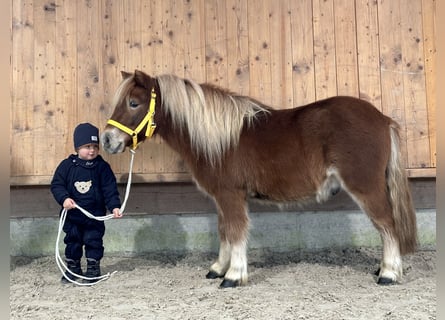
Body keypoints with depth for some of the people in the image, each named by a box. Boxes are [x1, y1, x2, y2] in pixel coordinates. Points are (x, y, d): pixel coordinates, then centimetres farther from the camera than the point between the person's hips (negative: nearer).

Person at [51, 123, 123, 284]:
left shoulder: (102, 167, -7)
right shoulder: (67, 165, -6)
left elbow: (110, 190, -7)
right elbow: (56, 184, -5)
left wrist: (114, 206, -19)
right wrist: (64, 198, -22)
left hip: (95, 215, -1)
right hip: (72, 214, 2)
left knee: (93, 240, 6)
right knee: (72, 241, 14)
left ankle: (93, 268, 21)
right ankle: (73, 268, 30)